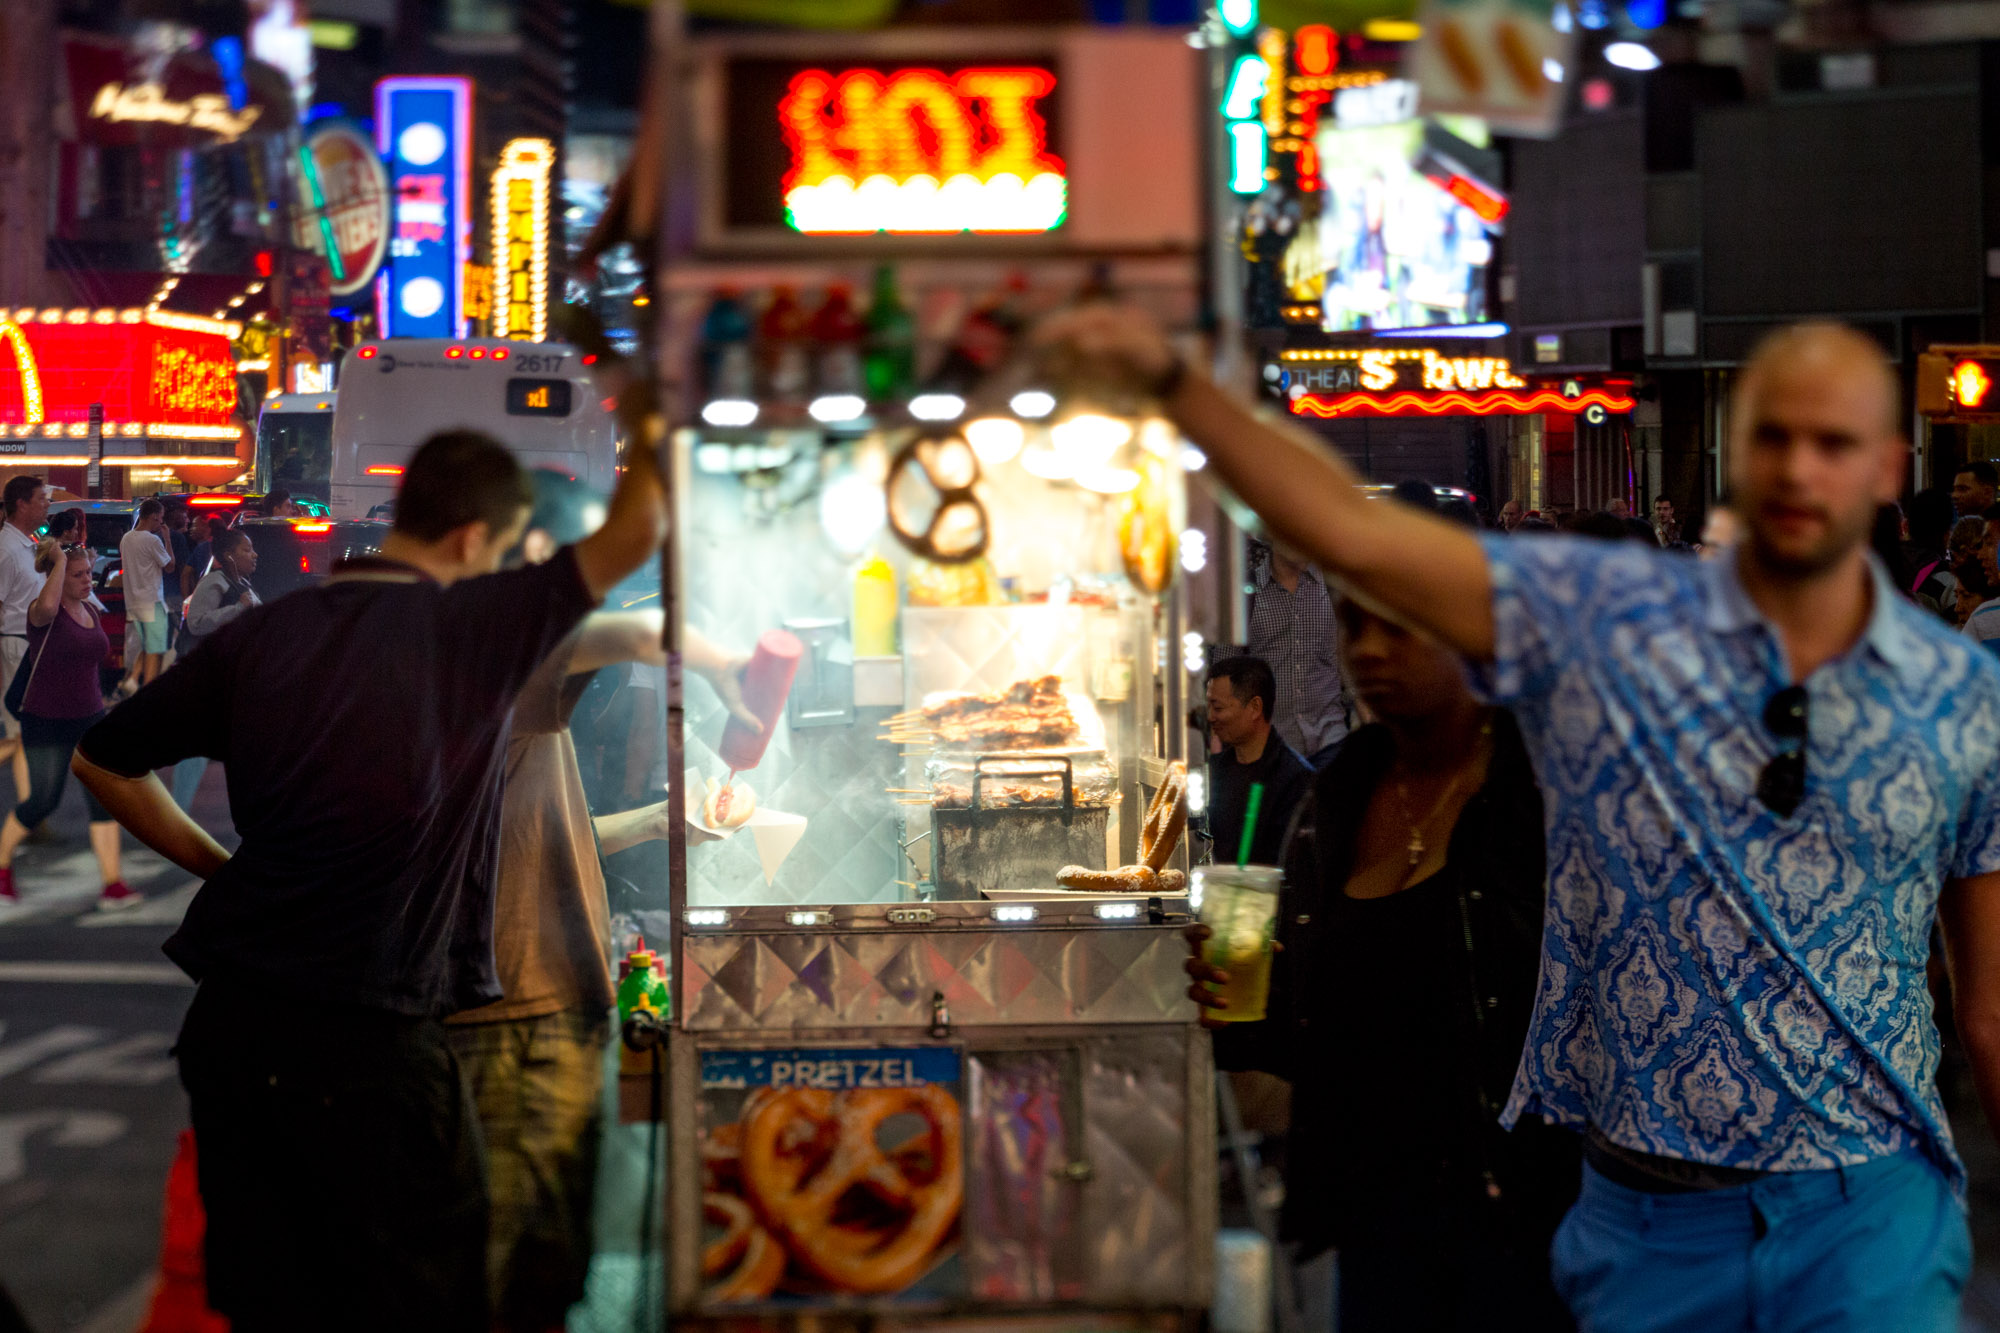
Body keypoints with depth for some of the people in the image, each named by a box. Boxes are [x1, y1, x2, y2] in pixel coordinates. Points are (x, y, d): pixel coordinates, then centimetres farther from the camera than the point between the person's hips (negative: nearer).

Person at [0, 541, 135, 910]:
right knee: (44, 801, 1)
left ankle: (112, 884, -5)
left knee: (103, 797, -4)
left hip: (89, 717, 6)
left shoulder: (90, 611, 8)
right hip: (46, 722, -6)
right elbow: (47, 606, -42)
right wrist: (59, 560, -30)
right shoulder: (42, 612, -15)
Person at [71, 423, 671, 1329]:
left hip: (229, 1026, 5)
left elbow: (102, 761, 12)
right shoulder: (474, 629, -10)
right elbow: (638, 528, -8)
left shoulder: (257, 634, 4)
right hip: (368, 1050, -5)